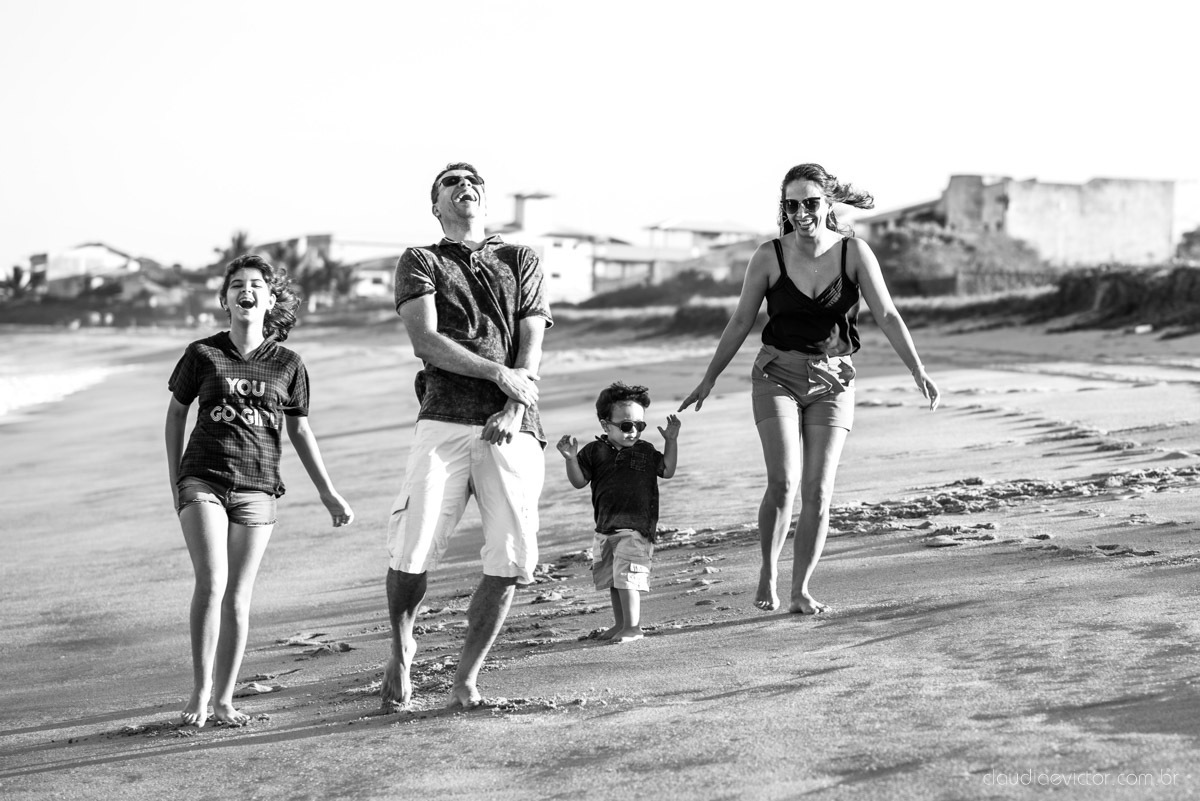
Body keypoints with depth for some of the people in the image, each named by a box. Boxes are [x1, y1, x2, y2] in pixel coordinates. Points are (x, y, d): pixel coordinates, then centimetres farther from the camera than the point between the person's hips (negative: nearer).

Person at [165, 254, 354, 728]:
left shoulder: (287, 365, 5)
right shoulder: (203, 354, 2)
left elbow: (299, 430, 14)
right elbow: (177, 412, 14)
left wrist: (328, 493, 14)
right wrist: (174, 479, 14)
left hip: (257, 488, 1)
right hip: (203, 479, -1)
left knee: (238, 597, 2)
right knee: (211, 583, -16)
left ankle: (224, 699, 11)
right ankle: (199, 693, -7)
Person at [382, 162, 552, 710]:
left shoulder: (520, 261, 22)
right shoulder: (420, 262, 15)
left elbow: (531, 344, 10)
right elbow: (425, 340, 0)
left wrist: (515, 407, -7)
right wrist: (498, 373, -12)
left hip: (513, 428, 2)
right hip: (444, 420, -2)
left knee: (512, 557, -9)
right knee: (413, 549, -12)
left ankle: (466, 678, 5)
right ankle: (400, 651, 16)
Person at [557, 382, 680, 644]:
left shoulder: (645, 451, 4)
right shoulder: (595, 451, 2)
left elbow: (667, 471, 10)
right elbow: (579, 482, 2)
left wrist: (671, 441, 2)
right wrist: (571, 458, -15)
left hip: (636, 526, -4)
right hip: (605, 527, 4)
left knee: (627, 576, -14)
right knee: (611, 579, 14)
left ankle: (633, 626, -9)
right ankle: (620, 623, 28)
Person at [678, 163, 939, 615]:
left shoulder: (853, 252, -5)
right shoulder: (769, 257, -5)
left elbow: (887, 316, -5)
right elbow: (740, 323, 4)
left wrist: (918, 371, -14)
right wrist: (709, 379, 9)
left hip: (832, 380, 1)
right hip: (777, 375, -1)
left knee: (818, 490, -4)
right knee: (783, 482, -17)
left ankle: (800, 590, 10)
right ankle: (768, 573, 4)